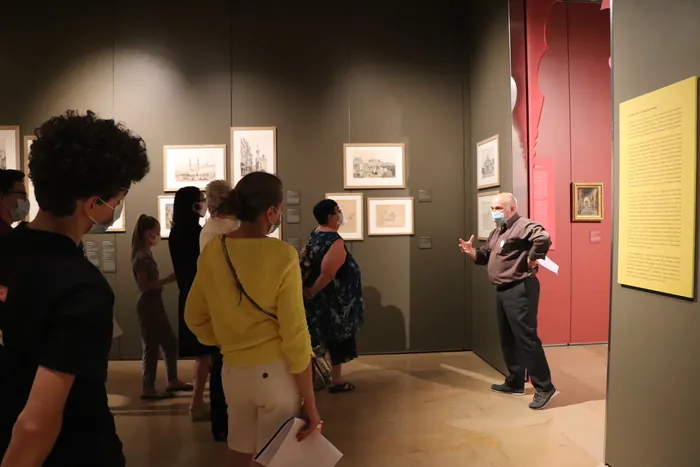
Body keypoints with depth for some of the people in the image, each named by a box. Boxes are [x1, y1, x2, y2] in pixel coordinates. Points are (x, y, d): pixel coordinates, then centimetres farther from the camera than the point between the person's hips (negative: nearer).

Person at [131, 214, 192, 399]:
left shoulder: (146, 254, 11)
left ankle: (172, 381, 24)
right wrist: (167, 280, -23)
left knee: (170, 342, 14)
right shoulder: (141, 257, -17)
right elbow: (143, 286, -22)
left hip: (155, 303, 10)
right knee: (151, 347, -1)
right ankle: (147, 389, 9)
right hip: (148, 305, -10)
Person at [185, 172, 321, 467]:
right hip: (275, 371, -4)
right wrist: (310, 402, -7)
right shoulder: (282, 256, -16)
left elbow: (195, 318, 9)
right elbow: (294, 333, -15)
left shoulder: (212, 251, -1)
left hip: (233, 370, 5)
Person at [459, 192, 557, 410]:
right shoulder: (497, 232, 17)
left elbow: (544, 239, -34)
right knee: (508, 339, 16)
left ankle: (545, 388, 3)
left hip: (521, 290, -10)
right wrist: (472, 252, 0)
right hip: (503, 290, 11)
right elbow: (486, 255, 20)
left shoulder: (524, 226, -15)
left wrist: (532, 259, -21)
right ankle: (515, 383, 28)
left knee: (526, 338, -7)